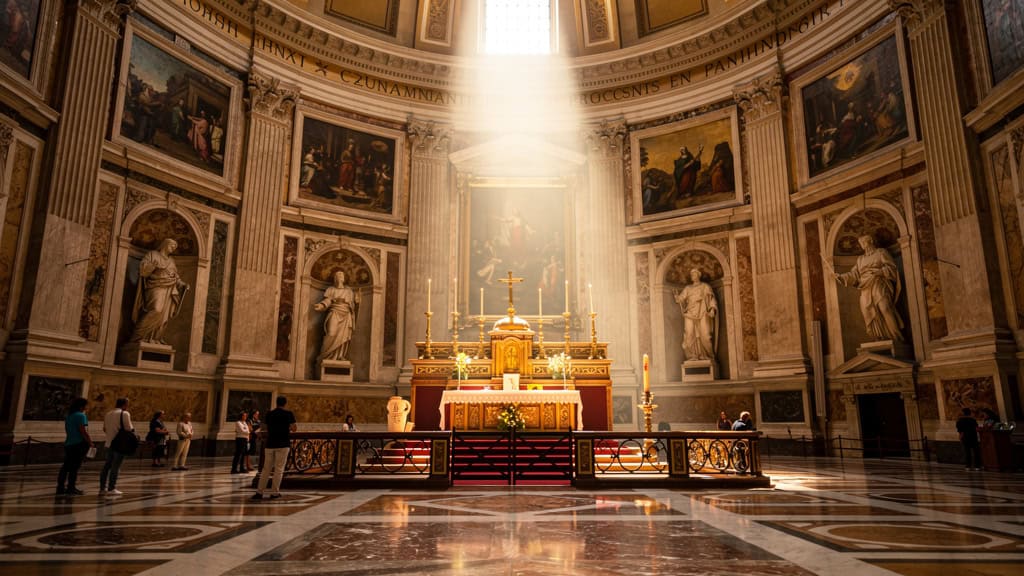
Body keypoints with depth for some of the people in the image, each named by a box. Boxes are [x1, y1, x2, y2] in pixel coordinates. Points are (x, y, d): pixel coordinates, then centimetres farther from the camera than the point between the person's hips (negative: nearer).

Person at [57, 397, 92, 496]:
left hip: (68, 444, 8)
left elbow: (67, 431, 21)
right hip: (79, 444, -8)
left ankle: (60, 487, 15)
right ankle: (71, 488, -2)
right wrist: (90, 443, -10)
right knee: (75, 467, -4)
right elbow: (83, 431, -18)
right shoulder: (80, 415, -13)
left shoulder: (68, 416, 14)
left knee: (66, 466, 12)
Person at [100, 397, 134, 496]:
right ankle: (111, 489, -4)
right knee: (115, 466, -4)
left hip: (109, 443, 7)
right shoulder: (124, 414, -10)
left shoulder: (108, 414, 13)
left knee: (107, 465, 14)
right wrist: (133, 429, 7)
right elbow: (129, 428, -13)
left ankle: (103, 487, 19)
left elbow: (104, 429, 17)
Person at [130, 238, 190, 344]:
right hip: (156, 288, -6)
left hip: (169, 291, 6)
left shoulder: (171, 261, 22)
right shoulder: (152, 254, 6)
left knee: (163, 316, -1)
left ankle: (154, 339, 4)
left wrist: (183, 285, 6)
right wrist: (152, 266, -22)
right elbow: (142, 269, -4)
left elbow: (176, 277, 23)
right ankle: (138, 335, -16)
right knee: (156, 310, -26)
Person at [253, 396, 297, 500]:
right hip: (283, 444, -4)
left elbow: (266, 428, 12)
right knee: (279, 469, 1)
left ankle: (259, 492, 9)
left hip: (270, 444, 4)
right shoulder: (288, 414, -3)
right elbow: (294, 429, -2)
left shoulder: (269, 414, 7)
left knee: (266, 468, 10)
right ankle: (274, 492, 2)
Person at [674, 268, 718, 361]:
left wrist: (712, 309, -11)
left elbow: (712, 299, 7)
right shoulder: (687, 288, 22)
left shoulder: (705, 287, 15)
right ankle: (692, 356, -12)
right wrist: (677, 296, -11)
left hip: (703, 314, -2)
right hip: (690, 315, 2)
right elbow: (681, 299, 12)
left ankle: (707, 356, -1)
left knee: (705, 335, -11)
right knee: (689, 335, -12)